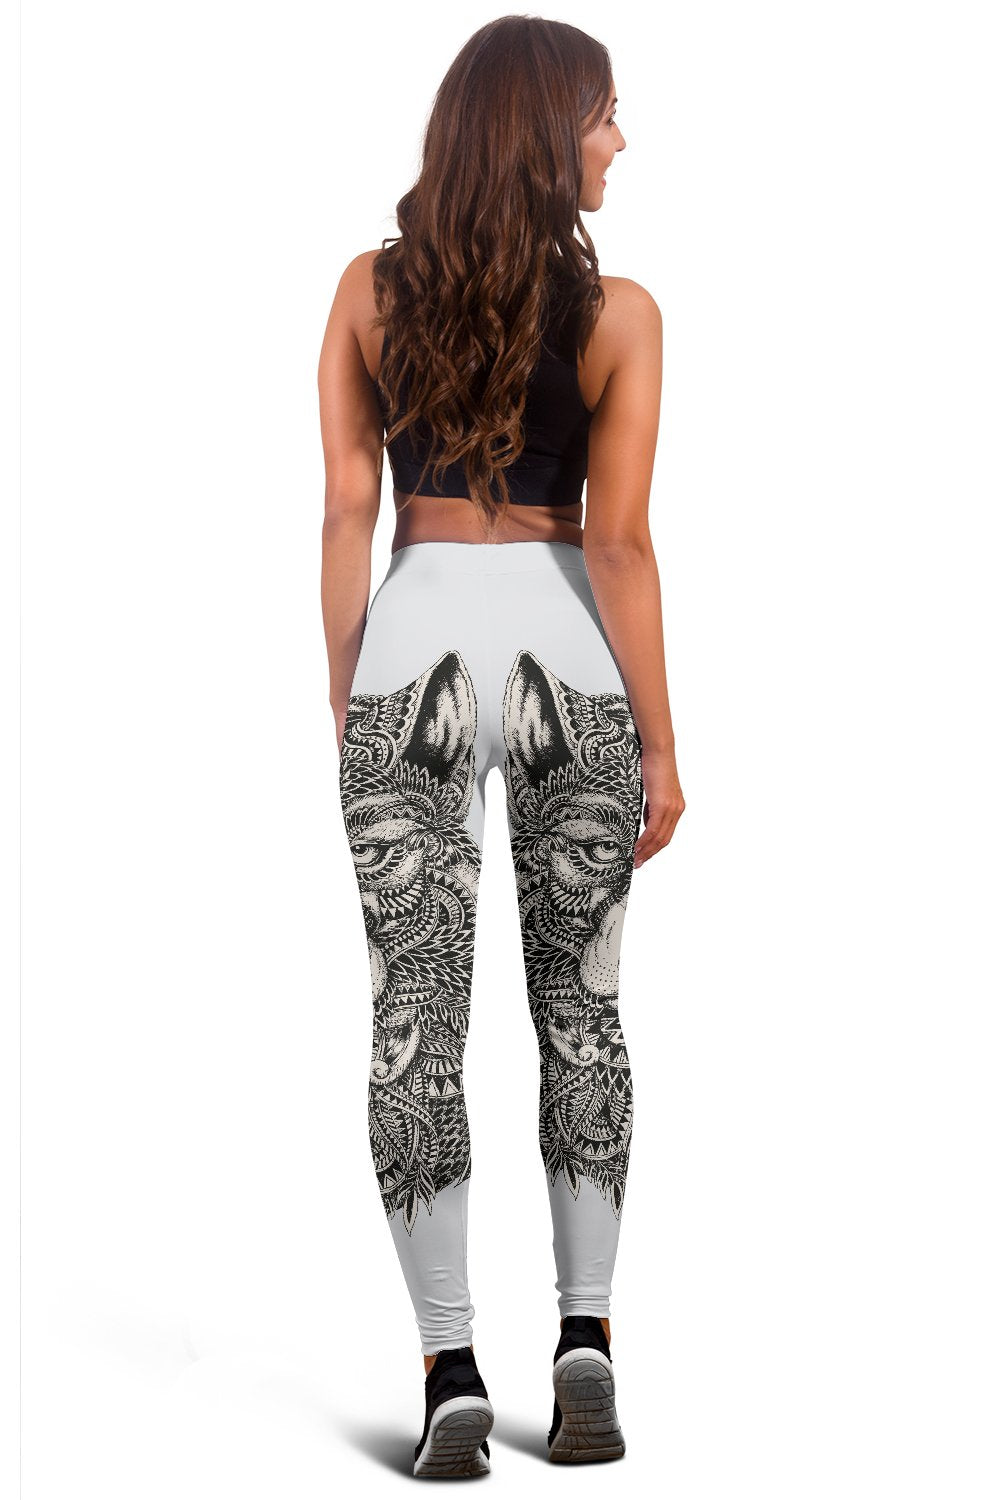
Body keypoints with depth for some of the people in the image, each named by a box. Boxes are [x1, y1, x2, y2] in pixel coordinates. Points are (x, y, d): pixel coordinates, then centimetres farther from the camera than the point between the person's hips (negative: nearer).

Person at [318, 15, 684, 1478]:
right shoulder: (617, 314, -7)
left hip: (416, 648, 1)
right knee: (579, 1007, 13)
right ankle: (586, 1340, 12)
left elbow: (346, 512, 0)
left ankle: (452, 1372, 3)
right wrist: (660, 743, -2)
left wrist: (343, 699, 9)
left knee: (416, 1020, 4)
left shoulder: (371, 293, 0)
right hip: (564, 654, -1)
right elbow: (618, 545, -9)